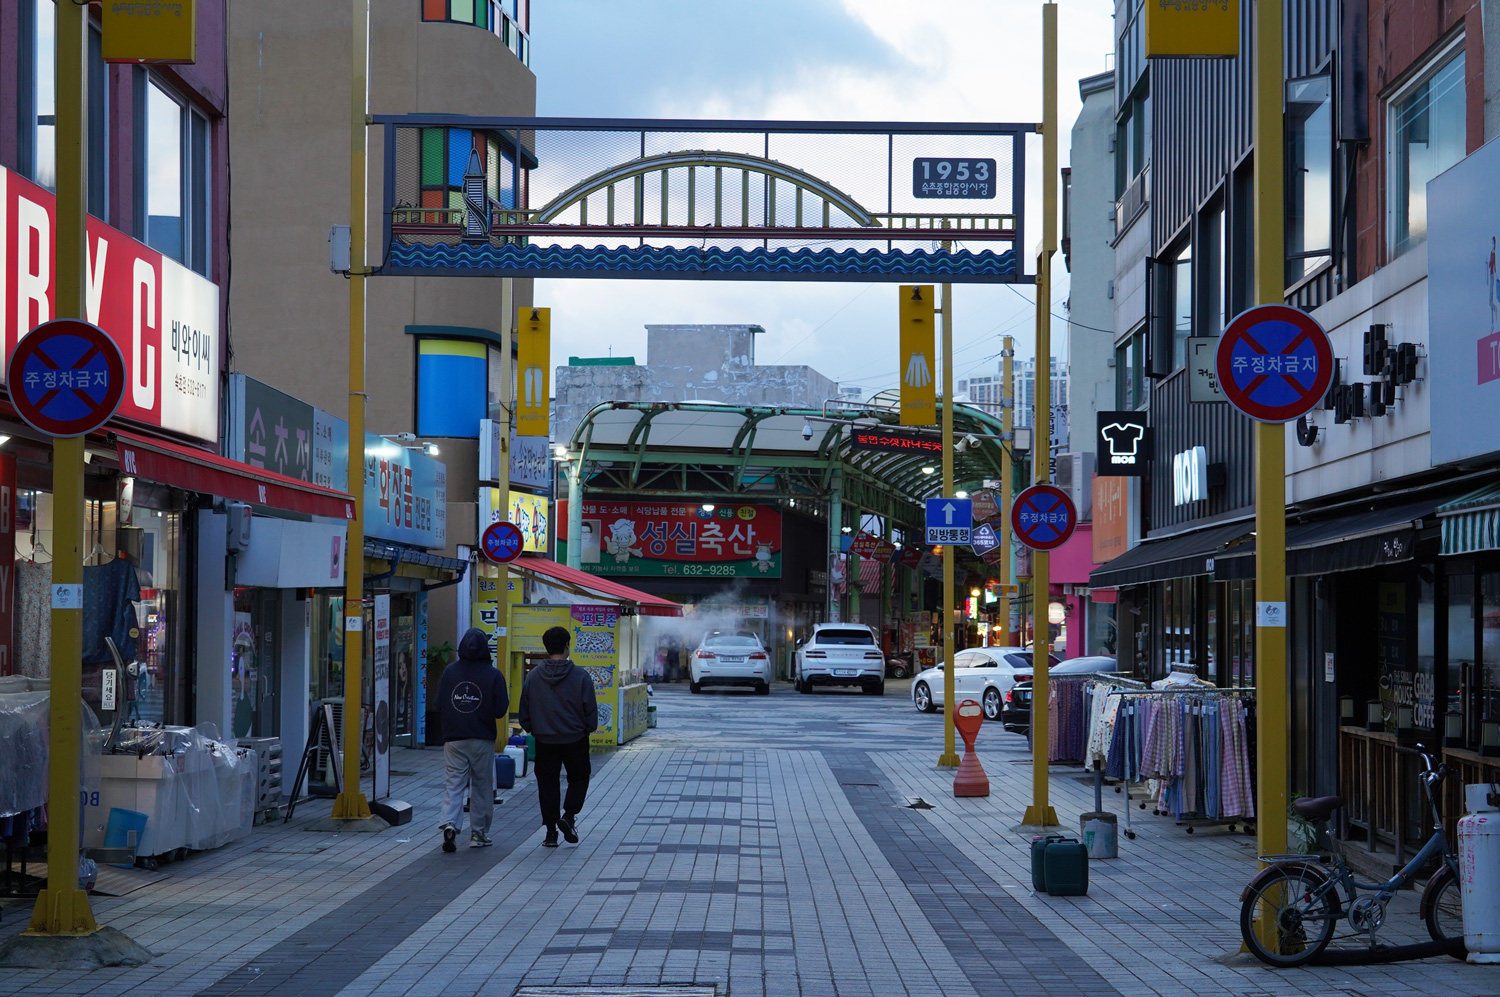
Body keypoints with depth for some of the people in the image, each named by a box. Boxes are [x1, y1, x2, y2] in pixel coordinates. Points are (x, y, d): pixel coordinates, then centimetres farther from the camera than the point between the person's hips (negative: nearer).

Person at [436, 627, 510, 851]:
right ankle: (479, 833, 13)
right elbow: (500, 710, -8)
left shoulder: (449, 671, 0)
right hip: (482, 740, -1)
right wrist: (507, 697, 12)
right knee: (482, 786, 10)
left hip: (453, 739, 1)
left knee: (454, 784, 2)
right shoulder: (493, 675, -7)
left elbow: (439, 707, 2)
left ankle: (450, 824, -21)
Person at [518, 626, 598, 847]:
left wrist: (531, 729, 19)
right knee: (579, 778, 15)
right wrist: (589, 728, 10)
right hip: (575, 739, -2)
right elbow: (590, 709, -7)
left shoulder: (533, 676, -2)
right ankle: (569, 815, -6)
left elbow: (524, 710, 4)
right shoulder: (580, 676, -10)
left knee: (547, 782, 9)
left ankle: (551, 830, 6)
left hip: (544, 740, 2)